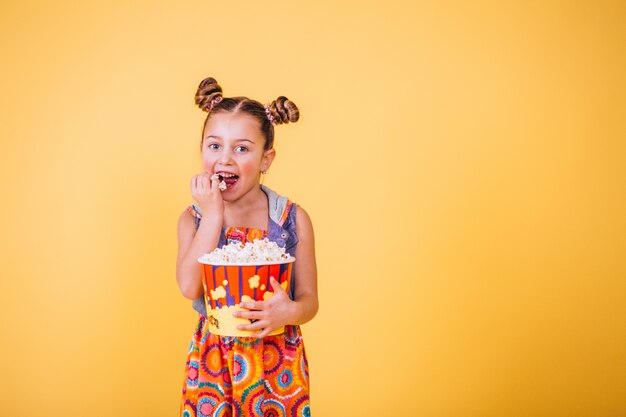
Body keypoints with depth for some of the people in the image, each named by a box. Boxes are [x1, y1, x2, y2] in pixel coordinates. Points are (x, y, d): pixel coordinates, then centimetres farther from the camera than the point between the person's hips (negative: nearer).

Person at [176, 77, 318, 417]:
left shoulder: (294, 219, -6)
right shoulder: (193, 219, -2)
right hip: (212, 360, 1)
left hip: (276, 362, -1)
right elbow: (190, 287, -17)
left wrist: (291, 312, -25)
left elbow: (309, 298, -2)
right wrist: (213, 215, -18)